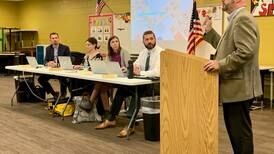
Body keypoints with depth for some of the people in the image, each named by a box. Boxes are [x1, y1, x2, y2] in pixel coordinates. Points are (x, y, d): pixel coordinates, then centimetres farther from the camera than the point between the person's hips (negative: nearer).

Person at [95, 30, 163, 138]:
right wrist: (132, 69, -17)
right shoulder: (143, 53, 13)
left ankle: (130, 126, -28)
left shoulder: (160, 52, -12)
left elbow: (157, 72, -25)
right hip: (143, 83, 7)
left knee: (137, 92, -33)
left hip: (156, 84, -7)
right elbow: (134, 66, 6)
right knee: (121, 90, -10)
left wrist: (140, 72, -29)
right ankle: (111, 120, 0)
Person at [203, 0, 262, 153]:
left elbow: (246, 51, -27)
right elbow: (227, 48, 18)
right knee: (235, 129, 18)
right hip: (234, 87, 11)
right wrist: (210, 31, 16)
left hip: (239, 87, -11)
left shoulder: (243, 19, -16)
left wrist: (220, 64, -25)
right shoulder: (238, 19, 17)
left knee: (240, 131, -1)